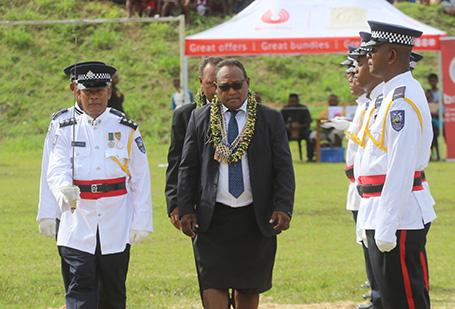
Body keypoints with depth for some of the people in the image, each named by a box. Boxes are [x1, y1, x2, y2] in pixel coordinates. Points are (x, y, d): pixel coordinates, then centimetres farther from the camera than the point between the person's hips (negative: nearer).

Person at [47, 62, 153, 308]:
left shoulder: (127, 130, 6)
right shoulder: (66, 130, 6)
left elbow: (141, 179, 5)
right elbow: (57, 169, -7)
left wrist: (141, 222, -2)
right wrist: (65, 189, -31)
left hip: (116, 226, 1)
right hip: (78, 224, -1)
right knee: (80, 288, -9)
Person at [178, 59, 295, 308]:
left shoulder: (270, 119, 3)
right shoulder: (200, 118, 5)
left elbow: (284, 169, 2)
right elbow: (188, 168, 7)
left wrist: (283, 208, -11)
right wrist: (186, 210, -2)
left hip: (256, 219, 1)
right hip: (212, 218, -1)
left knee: (249, 288, 9)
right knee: (213, 287, -10)